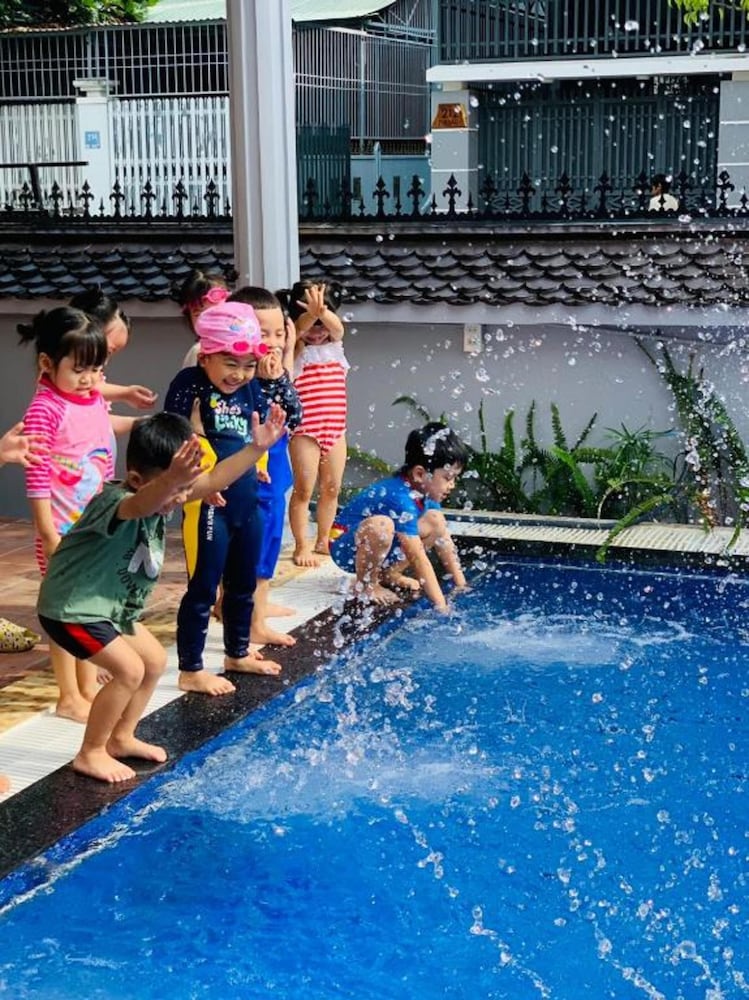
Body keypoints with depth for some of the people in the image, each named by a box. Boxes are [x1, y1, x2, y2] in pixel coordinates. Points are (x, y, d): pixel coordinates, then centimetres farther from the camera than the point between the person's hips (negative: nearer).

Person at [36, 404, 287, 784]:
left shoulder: (164, 496, -4)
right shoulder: (115, 502, -30)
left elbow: (213, 481, -5)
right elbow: (141, 504, -54)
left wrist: (256, 447, -14)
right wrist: (171, 479, -74)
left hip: (113, 607, 10)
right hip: (72, 608, -10)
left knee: (154, 661, 15)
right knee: (129, 669, -16)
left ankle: (121, 738, 30)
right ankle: (90, 753, 0)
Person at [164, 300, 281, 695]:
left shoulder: (249, 390, 7)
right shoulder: (190, 384, -13)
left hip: (247, 502, 7)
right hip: (209, 506, -7)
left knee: (243, 584, 21)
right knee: (203, 588, 0)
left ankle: (238, 652, 39)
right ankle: (191, 670, 10)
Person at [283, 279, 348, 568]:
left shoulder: (333, 342, 6)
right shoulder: (296, 348, -5)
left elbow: (336, 326, -17)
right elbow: (300, 330, -28)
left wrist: (322, 312, -41)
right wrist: (313, 312, -51)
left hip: (335, 428, 5)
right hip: (306, 430, -5)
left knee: (331, 488, 12)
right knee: (304, 490, -2)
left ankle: (323, 542, 25)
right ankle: (302, 546, 6)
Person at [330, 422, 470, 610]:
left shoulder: (426, 493, -5)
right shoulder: (401, 500, -32)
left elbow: (445, 543, 2)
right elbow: (418, 559, -33)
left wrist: (462, 587, 0)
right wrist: (441, 605, -33)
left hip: (378, 545, 9)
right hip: (346, 548, -9)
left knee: (436, 521, -2)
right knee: (381, 525, -40)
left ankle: (389, 573, 6)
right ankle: (365, 585, -15)